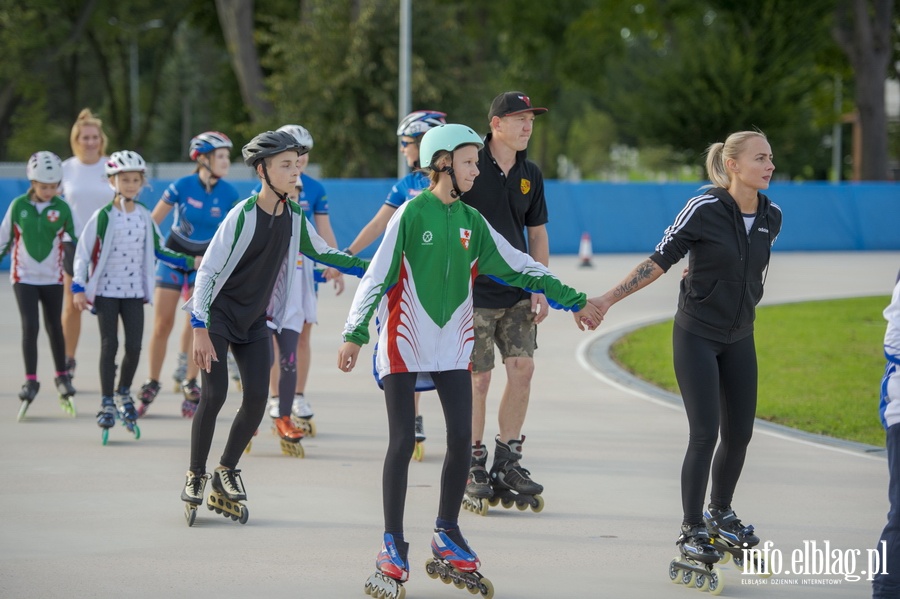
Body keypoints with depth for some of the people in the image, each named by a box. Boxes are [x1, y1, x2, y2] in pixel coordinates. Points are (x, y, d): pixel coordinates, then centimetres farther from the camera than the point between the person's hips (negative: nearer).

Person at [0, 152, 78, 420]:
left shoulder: (62, 209, -5)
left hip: (53, 278, 1)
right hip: (24, 277, -1)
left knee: (55, 327, 12)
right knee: (30, 326, -10)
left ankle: (62, 377, 28)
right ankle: (30, 381, -2)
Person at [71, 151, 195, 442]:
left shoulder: (144, 216, 5)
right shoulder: (103, 216, -8)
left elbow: (157, 249, 16)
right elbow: (83, 251, -7)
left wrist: (189, 262, 8)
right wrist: (78, 288, -13)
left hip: (134, 290, 3)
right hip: (106, 290, -3)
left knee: (134, 345, -2)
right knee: (110, 345, -2)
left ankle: (124, 393, 21)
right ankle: (106, 403, 7)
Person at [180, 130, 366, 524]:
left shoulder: (293, 216, -1)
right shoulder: (243, 215, -20)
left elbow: (322, 253, 17)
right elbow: (208, 270, -19)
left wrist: (368, 267, 9)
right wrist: (200, 328, -23)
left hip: (256, 319, 6)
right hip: (219, 315, -6)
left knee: (257, 398, -5)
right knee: (214, 395, -15)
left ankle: (226, 472, 12)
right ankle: (195, 477, 0)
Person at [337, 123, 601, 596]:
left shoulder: (472, 221, 7)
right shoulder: (412, 213, -8)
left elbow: (520, 267, 13)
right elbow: (377, 274, -10)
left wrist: (573, 301, 13)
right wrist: (355, 334, -17)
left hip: (452, 347, 5)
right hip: (404, 344, -5)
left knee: (461, 437, 0)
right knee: (402, 441, -4)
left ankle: (447, 538, 15)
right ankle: (392, 548, 3)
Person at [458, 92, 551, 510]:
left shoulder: (530, 175, 9)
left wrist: (540, 289, 8)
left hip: (517, 293, 5)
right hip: (474, 291, -5)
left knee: (522, 369, -2)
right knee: (477, 378, -3)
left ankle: (506, 464, 9)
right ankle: (473, 468, 9)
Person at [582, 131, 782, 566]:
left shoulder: (771, 216, 0)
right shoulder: (704, 209, -17)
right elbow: (660, 261, -13)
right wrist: (609, 299, -17)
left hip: (739, 338, 6)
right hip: (696, 336, -6)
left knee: (739, 433, 8)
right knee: (705, 433, -11)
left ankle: (720, 514, 29)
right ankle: (692, 531, -1)